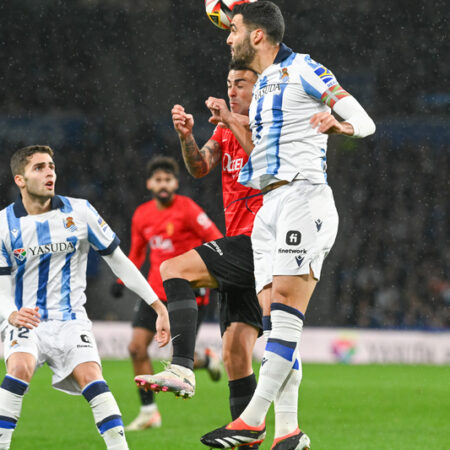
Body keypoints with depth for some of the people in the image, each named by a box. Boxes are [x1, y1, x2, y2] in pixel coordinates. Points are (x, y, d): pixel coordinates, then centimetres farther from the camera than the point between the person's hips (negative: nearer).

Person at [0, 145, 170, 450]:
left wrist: (159, 306, 3)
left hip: (71, 321, 1)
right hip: (25, 321, -1)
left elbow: (118, 261, 5)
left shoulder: (80, 212, -1)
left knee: (91, 377, -24)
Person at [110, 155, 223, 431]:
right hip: (157, 290, 5)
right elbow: (137, 251, 21)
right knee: (137, 347, -6)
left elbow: (216, 240, -11)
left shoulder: (187, 209, -12)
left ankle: (208, 360, 29)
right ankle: (149, 412, 6)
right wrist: (122, 281, 12)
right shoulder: (142, 215, 5)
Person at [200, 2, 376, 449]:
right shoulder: (262, 86, 24)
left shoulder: (301, 69, -2)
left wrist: (339, 125, -28)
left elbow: (365, 122, -7)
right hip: (270, 206, 9)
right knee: (274, 318, -1)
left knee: (285, 304, -16)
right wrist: (230, 122, 19)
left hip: (303, 193, -9)